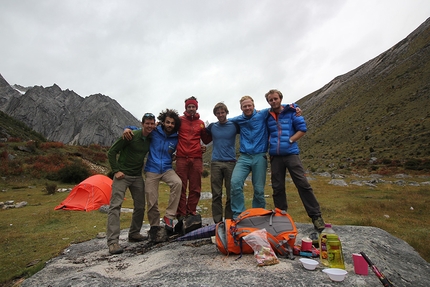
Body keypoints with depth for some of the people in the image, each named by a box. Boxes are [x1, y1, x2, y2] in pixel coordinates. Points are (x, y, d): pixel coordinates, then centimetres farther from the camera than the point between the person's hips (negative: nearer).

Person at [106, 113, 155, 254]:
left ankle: (134, 234, 26)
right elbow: (111, 152, -10)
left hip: (137, 176, 6)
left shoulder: (151, 139, 0)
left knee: (140, 206, 8)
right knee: (115, 205, -11)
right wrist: (116, 171, -14)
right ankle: (113, 241, -7)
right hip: (122, 175, -5)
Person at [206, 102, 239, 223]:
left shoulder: (234, 125, 4)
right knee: (216, 194, 3)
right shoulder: (212, 126, 10)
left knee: (231, 194, 3)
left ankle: (229, 220, 16)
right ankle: (217, 221, 13)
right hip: (216, 163, 1)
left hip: (230, 162, -1)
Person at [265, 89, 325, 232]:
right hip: (275, 156, 3)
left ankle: (316, 216, 7)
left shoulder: (291, 112, 3)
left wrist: (289, 140, -9)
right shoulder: (267, 116, 10)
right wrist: (270, 142, 3)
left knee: (303, 184, -5)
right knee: (278, 188, 8)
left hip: (291, 153, -3)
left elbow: (302, 129, 1)